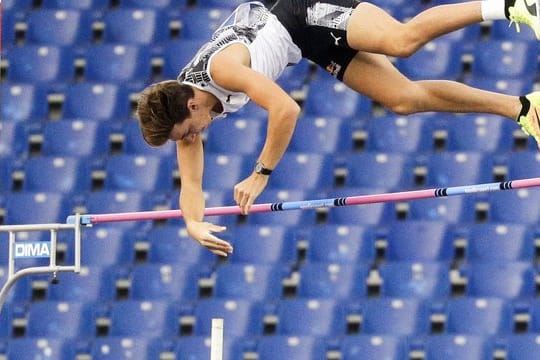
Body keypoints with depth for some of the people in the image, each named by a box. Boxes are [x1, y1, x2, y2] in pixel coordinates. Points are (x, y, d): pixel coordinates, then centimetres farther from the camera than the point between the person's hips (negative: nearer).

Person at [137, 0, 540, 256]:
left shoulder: (222, 68, -35)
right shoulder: (180, 112, -9)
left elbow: (286, 109, -41)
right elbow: (191, 183, -3)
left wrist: (260, 174, -36)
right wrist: (194, 223, -22)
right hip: (307, 45, 6)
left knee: (403, 42, -28)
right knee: (404, 98, -1)